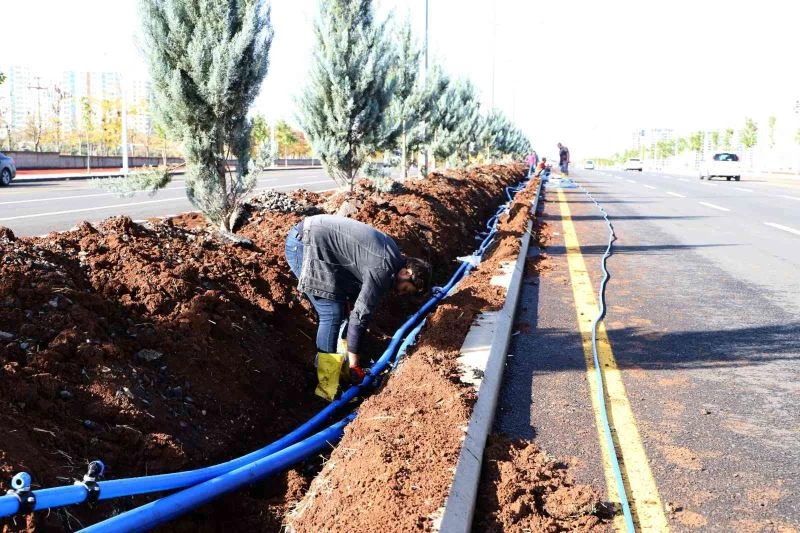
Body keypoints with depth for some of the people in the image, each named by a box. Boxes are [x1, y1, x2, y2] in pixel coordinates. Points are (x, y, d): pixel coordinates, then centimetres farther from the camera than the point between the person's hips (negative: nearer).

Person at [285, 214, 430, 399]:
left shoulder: (392, 251, 12)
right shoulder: (384, 270, -17)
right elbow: (360, 314, -16)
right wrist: (353, 362, -10)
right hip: (304, 245, -11)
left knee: (341, 307, 14)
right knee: (332, 313, -10)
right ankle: (327, 389, -5)